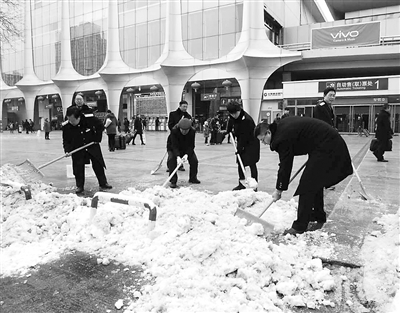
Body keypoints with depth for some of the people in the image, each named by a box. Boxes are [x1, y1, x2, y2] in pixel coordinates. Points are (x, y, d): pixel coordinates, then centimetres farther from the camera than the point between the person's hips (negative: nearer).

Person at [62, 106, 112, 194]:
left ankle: (103, 184, 13)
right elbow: (66, 140, -6)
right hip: (77, 149, 1)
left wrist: (97, 138, -8)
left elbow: (100, 126, -5)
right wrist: (67, 150, -21)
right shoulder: (66, 126, -17)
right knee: (78, 168, -3)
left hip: (92, 146, 0)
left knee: (98, 165, 3)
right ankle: (79, 186, 13)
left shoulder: (90, 119, -22)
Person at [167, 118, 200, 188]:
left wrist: (186, 155, -38)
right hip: (173, 149, -2)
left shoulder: (192, 131, -25)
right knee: (171, 160, -25)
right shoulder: (174, 131, -32)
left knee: (194, 160, -11)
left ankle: (193, 178, 12)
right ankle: (173, 181, -14)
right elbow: (174, 146, -34)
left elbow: (191, 145, -23)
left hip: (187, 149, 2)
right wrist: (178, 156, -47)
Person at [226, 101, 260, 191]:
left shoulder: (246, 119, -26)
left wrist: (239, 148, -22)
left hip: (251, 143, -8)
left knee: (252, 164, -5)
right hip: (241, 143, 8)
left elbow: (244, 136, -25)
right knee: (240, 163, 8)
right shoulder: (233, 118, -2)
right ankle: (241, 184, 17)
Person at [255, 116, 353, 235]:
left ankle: (299, 226, -5)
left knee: (307, 186, -10)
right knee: (316, 182, 19)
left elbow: (285, 166, -16)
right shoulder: (282, 124, 8)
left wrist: (279, 190, -6)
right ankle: (319, 218, 32)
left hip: (325, 148, -11)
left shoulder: (283, 138, -20)